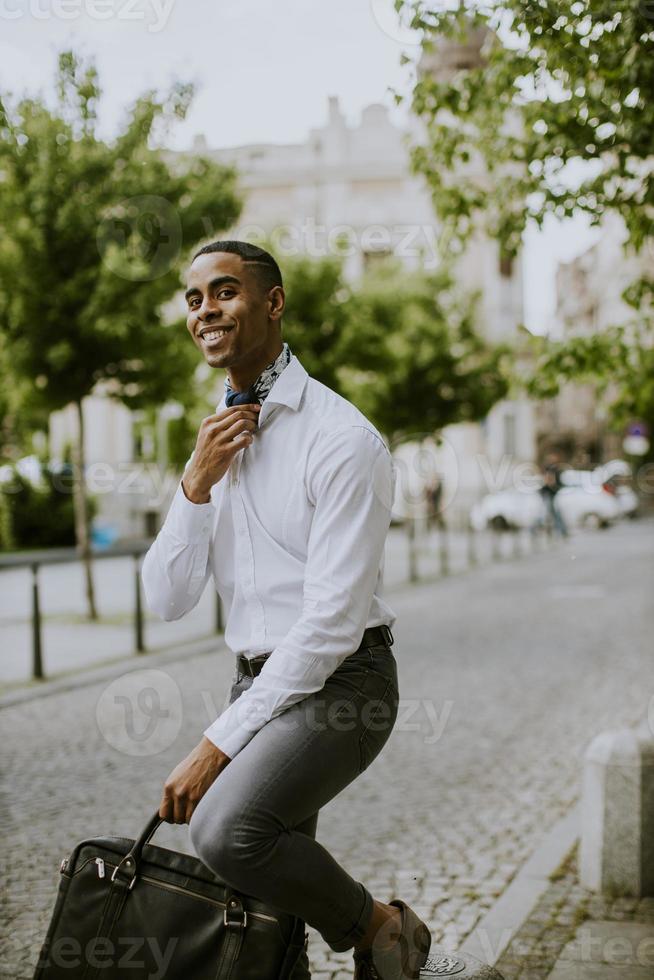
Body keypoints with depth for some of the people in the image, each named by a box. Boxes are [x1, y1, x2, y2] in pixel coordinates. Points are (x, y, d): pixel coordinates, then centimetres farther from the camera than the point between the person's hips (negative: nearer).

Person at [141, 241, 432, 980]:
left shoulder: (342, 439, -14)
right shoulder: (214, 442, 10)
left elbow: (332, 624, -19)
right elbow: (167, 601, 4)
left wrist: (219, 744, -19)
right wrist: (197, 484, -11)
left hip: (338, 681, -7)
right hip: (258, 682, 7)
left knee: (227, 830, -29)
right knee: (251, 917, 8)